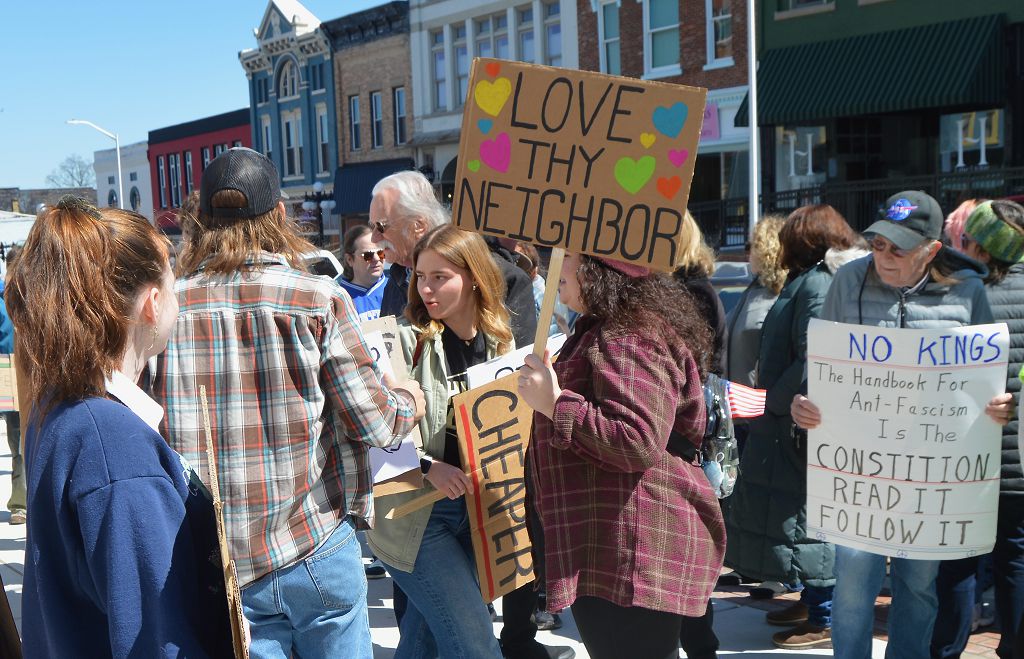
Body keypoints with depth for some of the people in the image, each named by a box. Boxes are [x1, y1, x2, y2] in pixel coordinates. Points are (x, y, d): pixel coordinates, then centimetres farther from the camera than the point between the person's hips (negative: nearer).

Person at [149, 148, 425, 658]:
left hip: (219, 563, 2)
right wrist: (408, 402, 13)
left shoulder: (171, 305, -4)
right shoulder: (319, 300, -10)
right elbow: (373, 421, -9)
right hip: (317, 549, -2)